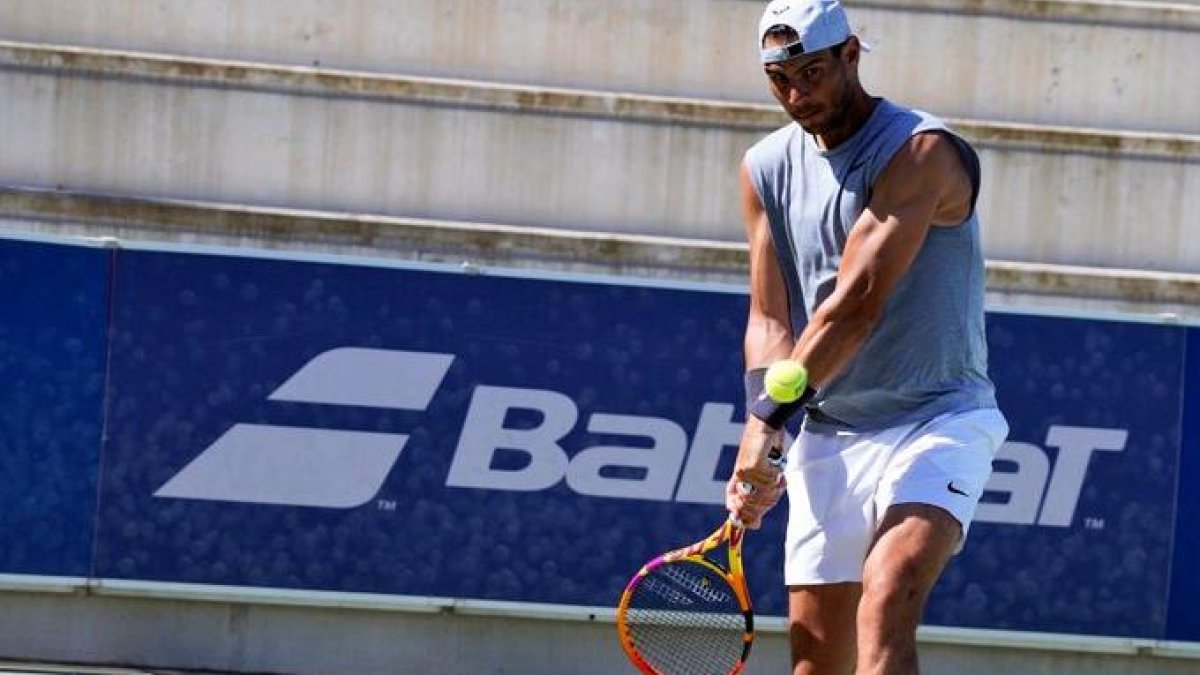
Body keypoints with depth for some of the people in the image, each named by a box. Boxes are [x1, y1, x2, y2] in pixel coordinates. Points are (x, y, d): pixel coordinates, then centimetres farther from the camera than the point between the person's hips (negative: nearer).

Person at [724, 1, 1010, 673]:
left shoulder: (922, 152, -14)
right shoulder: (766, 169, 8)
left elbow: (856, 307, -20)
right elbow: (770, 321, 6)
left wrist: (769, 419, -20)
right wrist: (761, 434, -10)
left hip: (939, 419, -6)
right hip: (827, 438, 6)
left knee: (887, 603, -28)